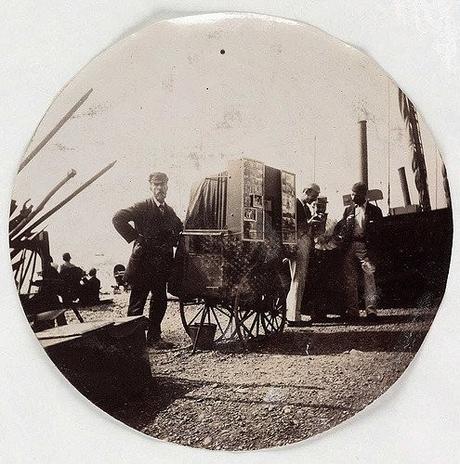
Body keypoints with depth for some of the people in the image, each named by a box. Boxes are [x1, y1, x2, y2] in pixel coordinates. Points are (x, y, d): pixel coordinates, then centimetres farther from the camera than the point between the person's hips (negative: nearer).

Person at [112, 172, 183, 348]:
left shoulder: (169, 211, 14)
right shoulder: (142, 207, -5)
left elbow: (180, 229, 30)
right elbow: (118, 218, -17)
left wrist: (173, 242, 12)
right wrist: (135, 237, -15)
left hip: (162, 264, 6)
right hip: (143, 261, -6)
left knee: (160, 301, 10)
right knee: (137, 303, 0)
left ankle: (154, 337, 20)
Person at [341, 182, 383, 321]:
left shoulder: (374, 210, 6)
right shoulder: (348, 210, 15)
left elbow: (379, 231, 3)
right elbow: (343, 228, 15)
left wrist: (374, 248, -8)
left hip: (365, 246, -3)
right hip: (350, 246, 3)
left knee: (369, 277, -7)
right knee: (350, 279, 4)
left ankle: (371, 309, -3)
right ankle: (352, 310, 10)